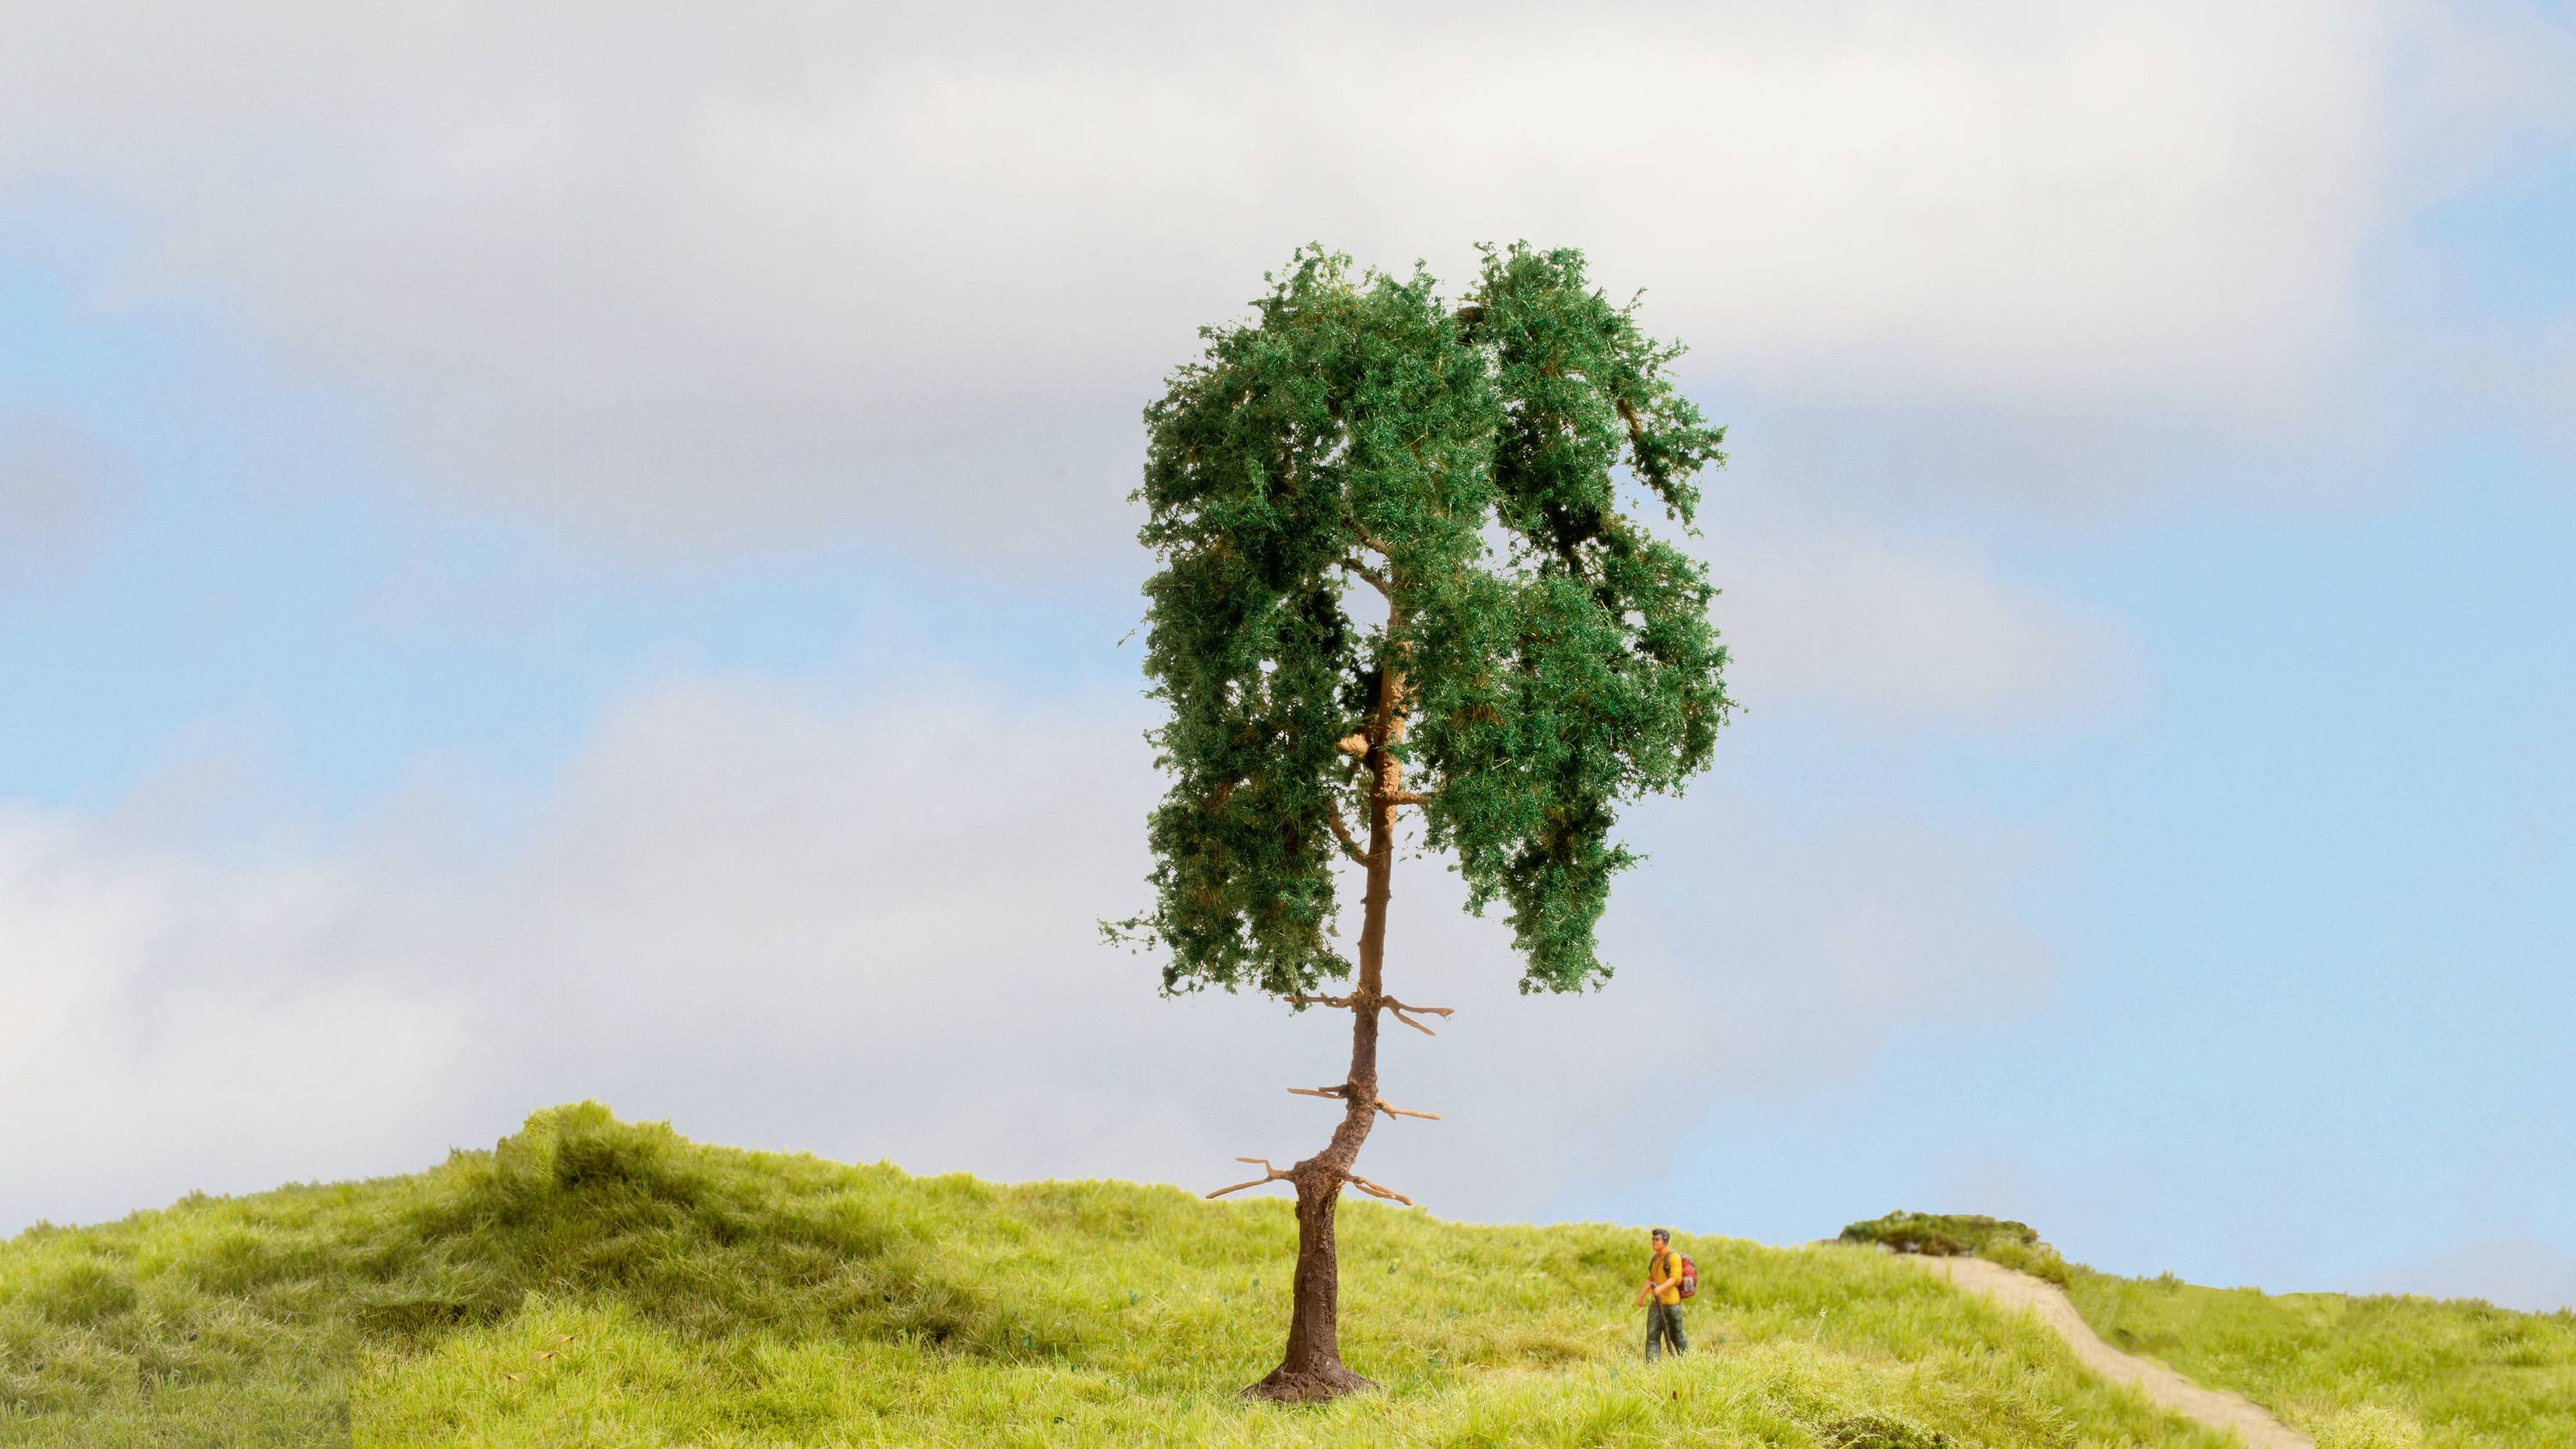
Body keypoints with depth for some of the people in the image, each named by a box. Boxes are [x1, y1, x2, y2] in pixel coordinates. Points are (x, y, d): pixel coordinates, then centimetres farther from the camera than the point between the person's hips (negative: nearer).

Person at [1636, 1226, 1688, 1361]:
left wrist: (1661, 1288, -34)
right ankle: (1650, 1364, -9)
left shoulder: (1673, 1257, -10)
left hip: (1671, 1303, -7)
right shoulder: (1655, 1258, 13)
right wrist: (1642, 1294, 13)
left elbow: (1675, 1279, -20)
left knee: (1675, 1335, 6)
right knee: (1652, 1335, -4)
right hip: (1656, 1302, 7)